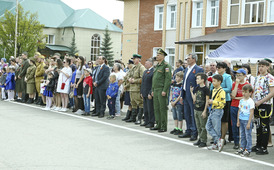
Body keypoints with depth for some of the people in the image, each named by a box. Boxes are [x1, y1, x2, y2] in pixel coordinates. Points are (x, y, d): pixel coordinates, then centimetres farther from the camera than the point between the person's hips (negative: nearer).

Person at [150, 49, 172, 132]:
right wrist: (153, 90, 18)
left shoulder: (166, 66, -9)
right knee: (156, 108, 10)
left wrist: (164, 90, -20)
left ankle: (164, 127, 1)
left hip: (162, 90, -9)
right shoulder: (156, 66, 18)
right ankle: (158, 125, 18)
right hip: (155, 90, 9)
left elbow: (168, 79, -15)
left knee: (162, 108, -5)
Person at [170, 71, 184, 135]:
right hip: (173, 103, 8)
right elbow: (171, 93, 14)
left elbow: (181, 95, -15)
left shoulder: (181, 85, -12)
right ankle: (176, 128, 22)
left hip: (179, 103, -8)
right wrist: (171, 101, 1)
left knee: (179, 117, -2)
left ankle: (180, 130, 3)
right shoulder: (174, 84, 11)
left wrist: (175, 102, -14)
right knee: (175, 116, 14)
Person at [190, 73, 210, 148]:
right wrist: (191, 91, 4)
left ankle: (203, 141, 5)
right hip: (196, 109, 7)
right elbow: (194, 99, 11)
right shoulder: (196, 88, 11)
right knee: (198, 126, 13)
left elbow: (207, 101, -11)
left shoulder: (206, 89, -10)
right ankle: (200, 139, 22)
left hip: (202, 110, -7)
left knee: (203, 127, -1)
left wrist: (205, 111, -14)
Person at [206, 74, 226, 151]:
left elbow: (223, 103, -20)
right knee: (208, 127, 6)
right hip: (212, 110, 9)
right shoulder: (214, 90, 13)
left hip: (218, 111, -9)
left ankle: (216, 144, 8)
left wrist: (213, 102, -22)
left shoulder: (221, 91, -15)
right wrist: (210, 102, 13)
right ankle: (218, 141, 9)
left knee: (216, 128, -2)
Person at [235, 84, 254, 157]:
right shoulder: (241, 101, 9)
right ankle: (242, 148, 22)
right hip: (241, 120, 7)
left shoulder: (251, 101, -10)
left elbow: (251, 113, -12)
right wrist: (238, 121, 11)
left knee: (248, 135, -1)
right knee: (242, 135, 14)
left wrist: (249, 123, -15)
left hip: (247, 120, -7)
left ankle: (247, 150, 3)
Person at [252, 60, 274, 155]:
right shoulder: (257, 78, 13)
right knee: (258, 126, 14)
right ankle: (258, 146, 23)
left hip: (265, 105, -7)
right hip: (256, 105, 7)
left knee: (264, 127, -2)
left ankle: (264, 148, 4)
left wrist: (260, 102, -18)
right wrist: (252, 100, 5)